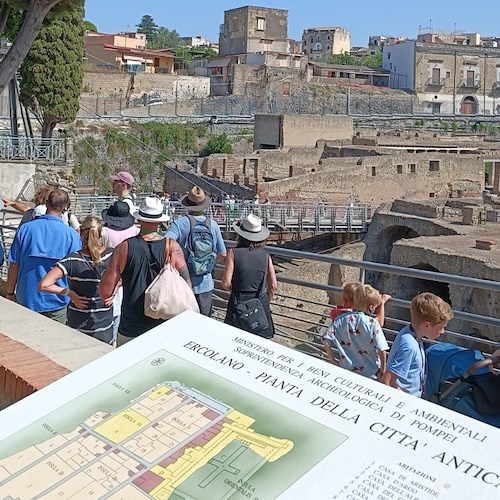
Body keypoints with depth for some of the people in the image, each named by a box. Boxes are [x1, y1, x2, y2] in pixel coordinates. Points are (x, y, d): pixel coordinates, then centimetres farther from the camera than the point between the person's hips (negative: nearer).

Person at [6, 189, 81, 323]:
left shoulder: (25, 229, -7)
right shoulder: (71, 234, -11)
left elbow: (14, 265, -2)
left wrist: (10, 292, 11)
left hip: (27, 298, 2)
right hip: (56, 301, -1)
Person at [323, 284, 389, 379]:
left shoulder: (341, 319, -8)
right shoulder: (372, 323, -17)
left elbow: (327, 342, -9)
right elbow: (381, 350, -19)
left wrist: (333, 360, 4)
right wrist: (383, 370, -5)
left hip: (346, 371, 3)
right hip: (370, 374, -3)